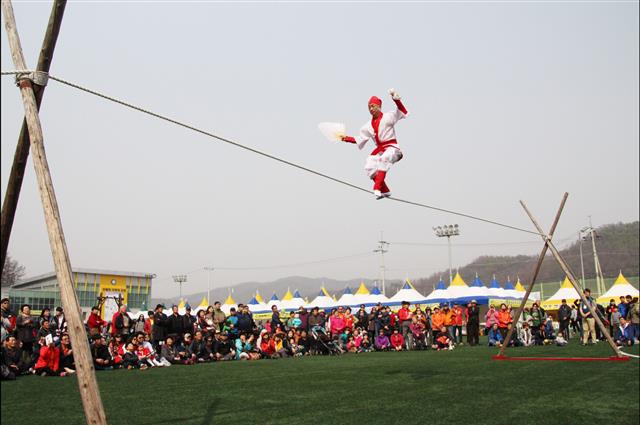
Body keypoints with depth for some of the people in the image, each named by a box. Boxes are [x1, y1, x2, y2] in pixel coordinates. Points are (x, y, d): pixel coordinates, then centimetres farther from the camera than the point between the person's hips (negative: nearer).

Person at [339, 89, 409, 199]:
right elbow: (359, 139, 18)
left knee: (384, 159, -36)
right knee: (369, 167, -12)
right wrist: (347, 138, 5)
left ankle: (377, 188, -41)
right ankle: (385, 191, 0)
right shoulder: (368, 126, 16)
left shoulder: (388, 117, 0)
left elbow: (403, 112, -12)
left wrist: (396, 99, -25)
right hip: (379, 149, 6)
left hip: (392, 147, -6)